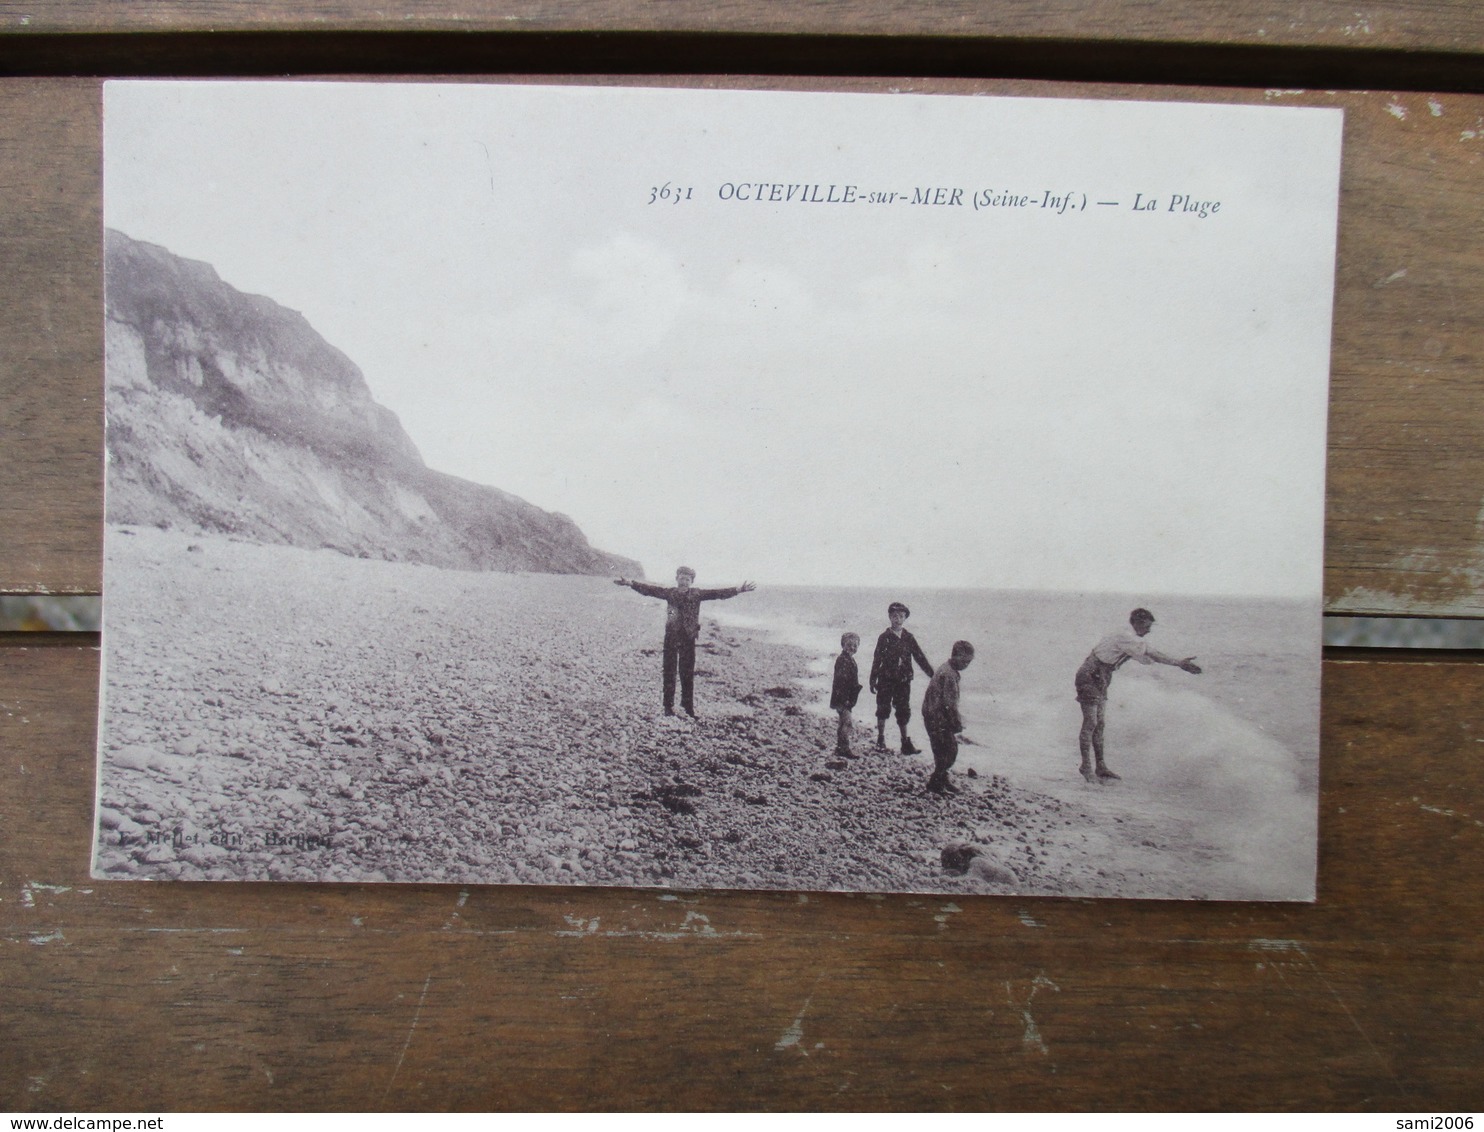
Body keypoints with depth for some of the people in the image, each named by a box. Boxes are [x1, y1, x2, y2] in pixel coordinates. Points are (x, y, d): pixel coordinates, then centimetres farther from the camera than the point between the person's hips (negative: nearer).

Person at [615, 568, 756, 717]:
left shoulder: (697, 594, 2)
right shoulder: (669, 592, 1)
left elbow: (717, 593, -5)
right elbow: (649, 590, -5)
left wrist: (738, 590, -16)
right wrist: (629, 583, -16)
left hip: (689, 637, 0)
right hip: (671, 636, 0)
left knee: (688, 672, 7)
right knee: (669, 671, 3)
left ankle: (688, 705, 19)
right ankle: (669, 706, 11)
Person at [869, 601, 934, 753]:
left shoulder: (909, 638, 5)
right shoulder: (884, 638, -2)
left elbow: (921, 658, 6)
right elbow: (877, 660, -1)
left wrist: (933, 675, 1)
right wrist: (873, 681, -4)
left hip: (904, 681, 2)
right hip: (886, 681, -2)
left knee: (904, 711, 4)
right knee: (883, 709, 3)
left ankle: (905, 742, 10)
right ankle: (881, 740, 16)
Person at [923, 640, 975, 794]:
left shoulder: (948, 669, 11)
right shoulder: (948, 674, -22)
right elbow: (949, 704, -23)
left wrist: (957, 721, 18)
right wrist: (957, 723, -14)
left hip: (936, 716, 10)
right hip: (937, 719, -10)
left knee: (950, 750, 15)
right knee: (949, 751, -3)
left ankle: (941, 780, 26)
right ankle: (935, 783, 6)